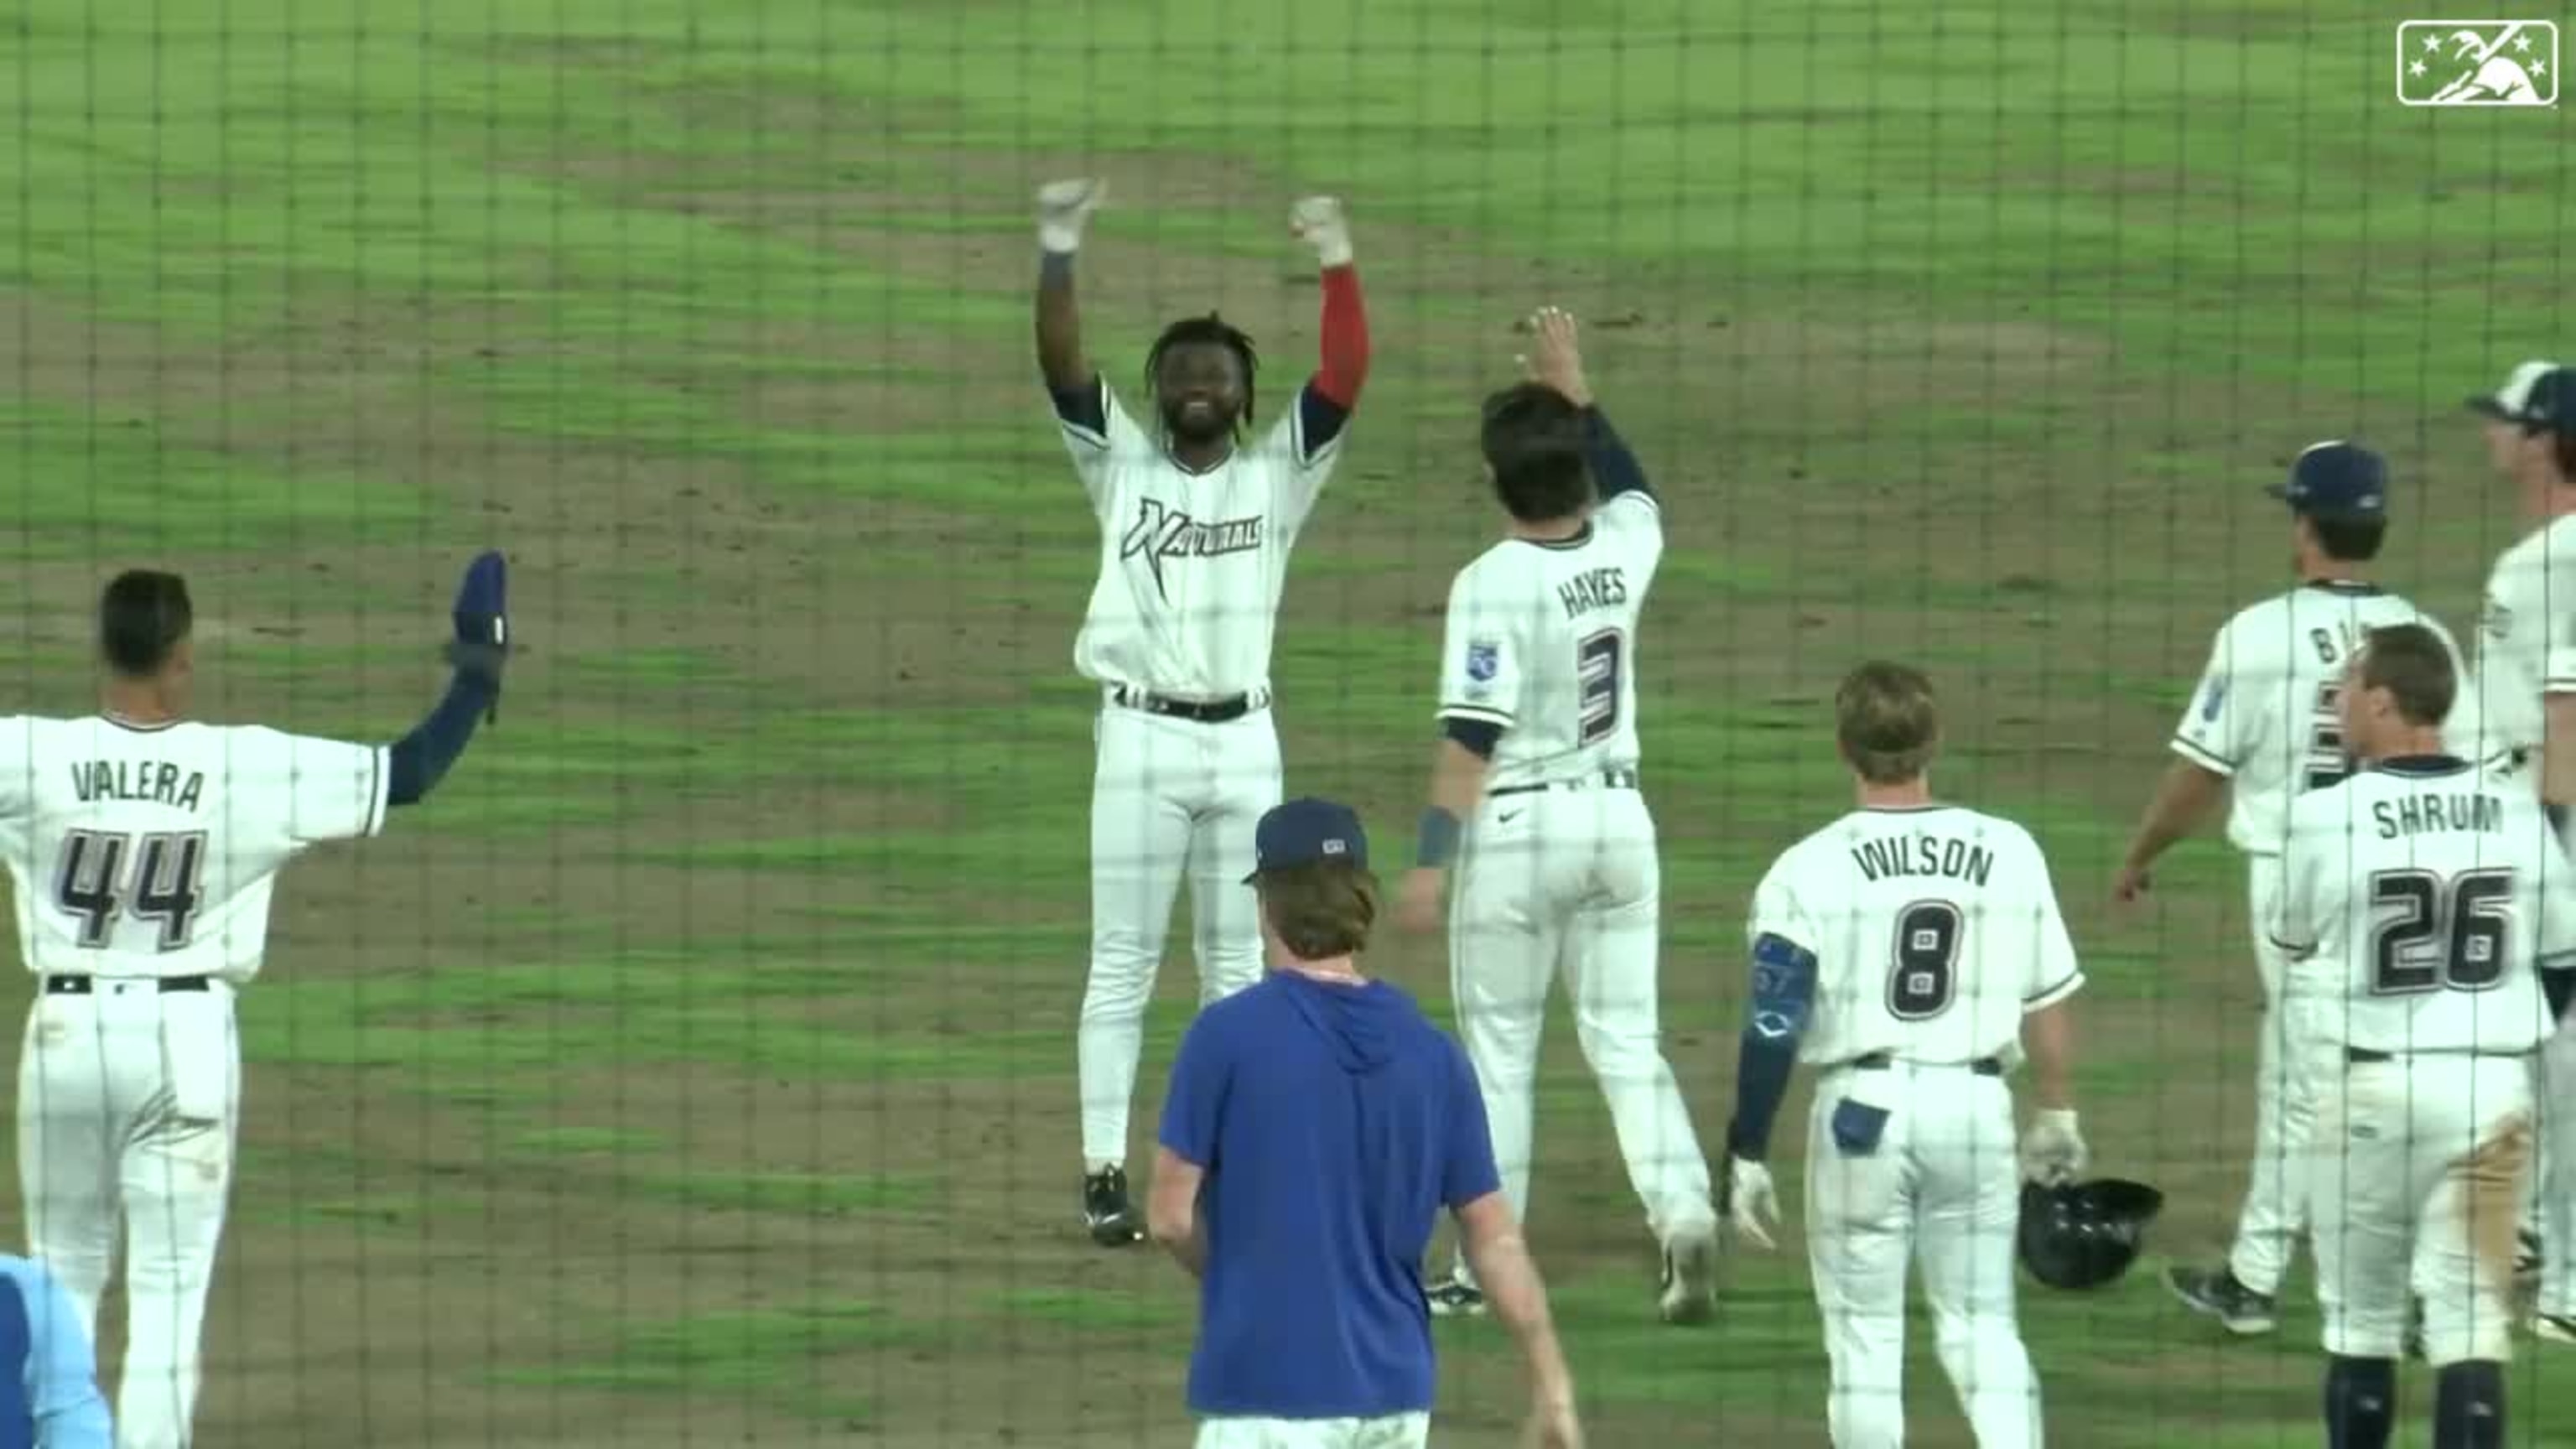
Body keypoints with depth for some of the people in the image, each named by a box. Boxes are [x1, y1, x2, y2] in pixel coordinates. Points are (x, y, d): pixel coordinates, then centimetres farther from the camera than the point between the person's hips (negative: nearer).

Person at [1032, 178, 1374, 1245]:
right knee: (1122, 967, 1)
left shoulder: (1279, 472, 5)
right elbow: (1061, 366, -9)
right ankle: (1105, 1172, 2)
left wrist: (1337, 264, -20)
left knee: (1239, 964, 9)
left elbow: (1344, 377, -7)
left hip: (1243, 739, 2)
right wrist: (1058, 253, -23)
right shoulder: (1120, 465, 4)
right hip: (1142, 736, -2)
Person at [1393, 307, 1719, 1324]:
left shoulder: (1493, 585, -17)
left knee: (1498, 1051, 6)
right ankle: (1683, 1212, -13)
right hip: (1618, 819, 5)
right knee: (1626, 1041, 9)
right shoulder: (1624, 551, -1)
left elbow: (1472, 734, -20)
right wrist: (1576, 392, 29)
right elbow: (1631, 484, 25)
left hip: (1516, 829, -5)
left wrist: (1431, 861, -18)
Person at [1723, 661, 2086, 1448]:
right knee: (1983, 1325, 11)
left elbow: (1773, 1029, -9)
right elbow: (2049, 999, 8)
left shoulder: (1810, 869, -8)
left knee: (1865, 1333, 9)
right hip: (1976, 1105, 2)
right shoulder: (2007, 852, 0)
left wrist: (1746, 1156, -1)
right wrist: (2056, 1116, 21)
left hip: (1862, 1107, -2)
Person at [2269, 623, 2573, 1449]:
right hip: (2496, 1085, 2)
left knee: (2361, 1316, 12)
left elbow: (2292, 941, 8)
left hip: (2375, 1086, -2)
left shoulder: (2326, 816, -9)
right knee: (2472, 1318, 2)